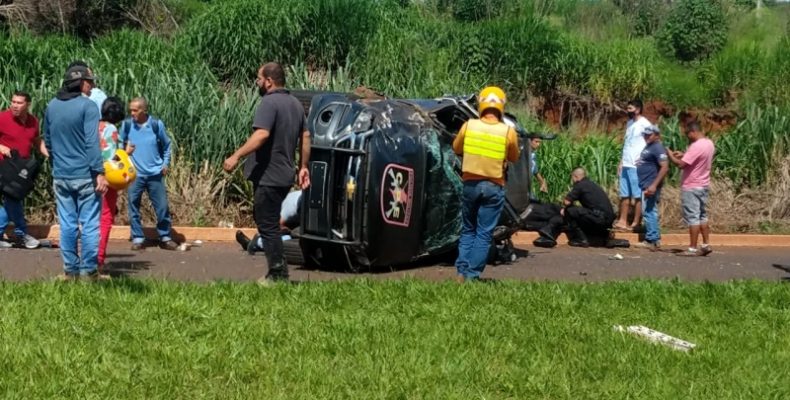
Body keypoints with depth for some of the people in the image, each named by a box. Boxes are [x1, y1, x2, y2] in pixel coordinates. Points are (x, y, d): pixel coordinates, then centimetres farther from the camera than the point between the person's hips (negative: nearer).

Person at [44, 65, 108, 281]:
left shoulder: (51, 106, 8)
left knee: (67, 224, 10)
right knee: (89, 224, 1)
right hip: (85, 175, -6)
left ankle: (70, 270, 13)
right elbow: (92, 142, -17)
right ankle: (89, 271, 2)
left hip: (60, 176, 6)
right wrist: (99, 172, -16)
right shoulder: (87, 106, -11)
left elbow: (47, 141, 16)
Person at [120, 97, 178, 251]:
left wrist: (165, 163, 1)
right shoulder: (127, 124, -3)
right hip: (134, 174, 0)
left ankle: (165, 238, 15)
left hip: (155, 174, 0)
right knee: (134, 207, 3)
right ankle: (138, 238, 12)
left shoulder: (157, 124, -4)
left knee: (162, 207, 3)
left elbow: (167, 146, 9)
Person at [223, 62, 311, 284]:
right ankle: (277, 271, 19)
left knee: (268, 226, -3)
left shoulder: (269, 102, -15)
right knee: (269, 222, 18)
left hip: (268, 176, -9)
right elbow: (305, 136, 17)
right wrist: (303, 167, 21)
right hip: (285, 175, 9)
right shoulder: (295, 104, 14)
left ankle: (278, 274, 0)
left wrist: (237, 156, -30)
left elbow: (262, 134, -28)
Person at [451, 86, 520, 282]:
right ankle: (472, 274, -1)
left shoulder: (468, 126, -6)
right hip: (493, 187, -2)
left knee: (468, 229, 16)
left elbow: (456, 148, 11)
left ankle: (462, 271, 10)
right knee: (484, 233, 4)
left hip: (470, 184, 2)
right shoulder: (508, 131, -10)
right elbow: (514, 157, 6)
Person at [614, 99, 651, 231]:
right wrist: (621, 161, 18)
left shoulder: (644, 124, -9)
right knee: (624, 195, 10)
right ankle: (622, 222, 14)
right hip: (626, 165, 8)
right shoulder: (629, 123, 16)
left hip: (637, 166, -8)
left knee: (637, 196, -2)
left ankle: (635, 224, 2)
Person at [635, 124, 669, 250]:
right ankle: (654, 240, 16)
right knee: (651, 212, 12)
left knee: (649, 212, -9)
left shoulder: (658, 148, -15)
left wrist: (654, 185, -27)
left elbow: (665, 167, -23)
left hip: (650, 186, -10)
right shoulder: (649, 147, 16)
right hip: (645, 185, 10)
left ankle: (651, 240, -7)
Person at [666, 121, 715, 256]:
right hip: (703, 185, 9)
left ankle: (692, 248, -3)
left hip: (691, 188, -9)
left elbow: (681, 164, -24)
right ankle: (706, 245, 18)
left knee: (692, 217, -5)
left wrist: (670, 155, -8)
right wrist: (684, 154, 12)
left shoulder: (696, 146, -22)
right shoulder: (709, 144, 7)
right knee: (702, 216, 16)